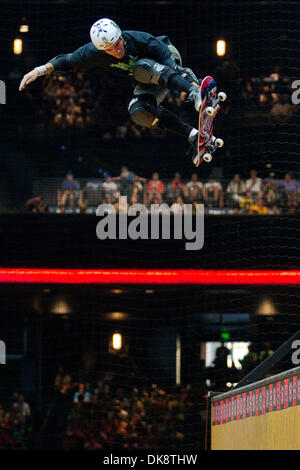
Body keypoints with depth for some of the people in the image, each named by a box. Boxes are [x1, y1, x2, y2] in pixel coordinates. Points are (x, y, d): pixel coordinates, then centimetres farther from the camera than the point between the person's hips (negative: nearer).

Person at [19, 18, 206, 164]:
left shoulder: (143, 41, -34)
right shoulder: (95, 52, -23)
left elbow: (172, 66, -38)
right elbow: (68, 61, -9)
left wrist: (193, 90, -50)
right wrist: (40, 70, -22)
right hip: (148, 83, 4)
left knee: (142, 67, -38)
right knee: (138, 112, -28)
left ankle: (195, 89, -47)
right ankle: (193, 135, -27)